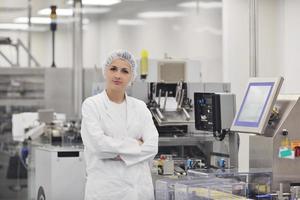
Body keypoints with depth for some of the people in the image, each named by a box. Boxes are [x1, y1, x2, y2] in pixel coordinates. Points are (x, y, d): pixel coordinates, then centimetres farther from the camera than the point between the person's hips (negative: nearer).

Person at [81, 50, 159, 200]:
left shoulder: (140, 107, 9)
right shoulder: (91, 105, -1)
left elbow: (152, 146, -2)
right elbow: (99, 144, -14)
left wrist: (118, 153, -11)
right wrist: (135, 144, -6)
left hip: (139, 186, 3)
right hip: (105, 186, -3)